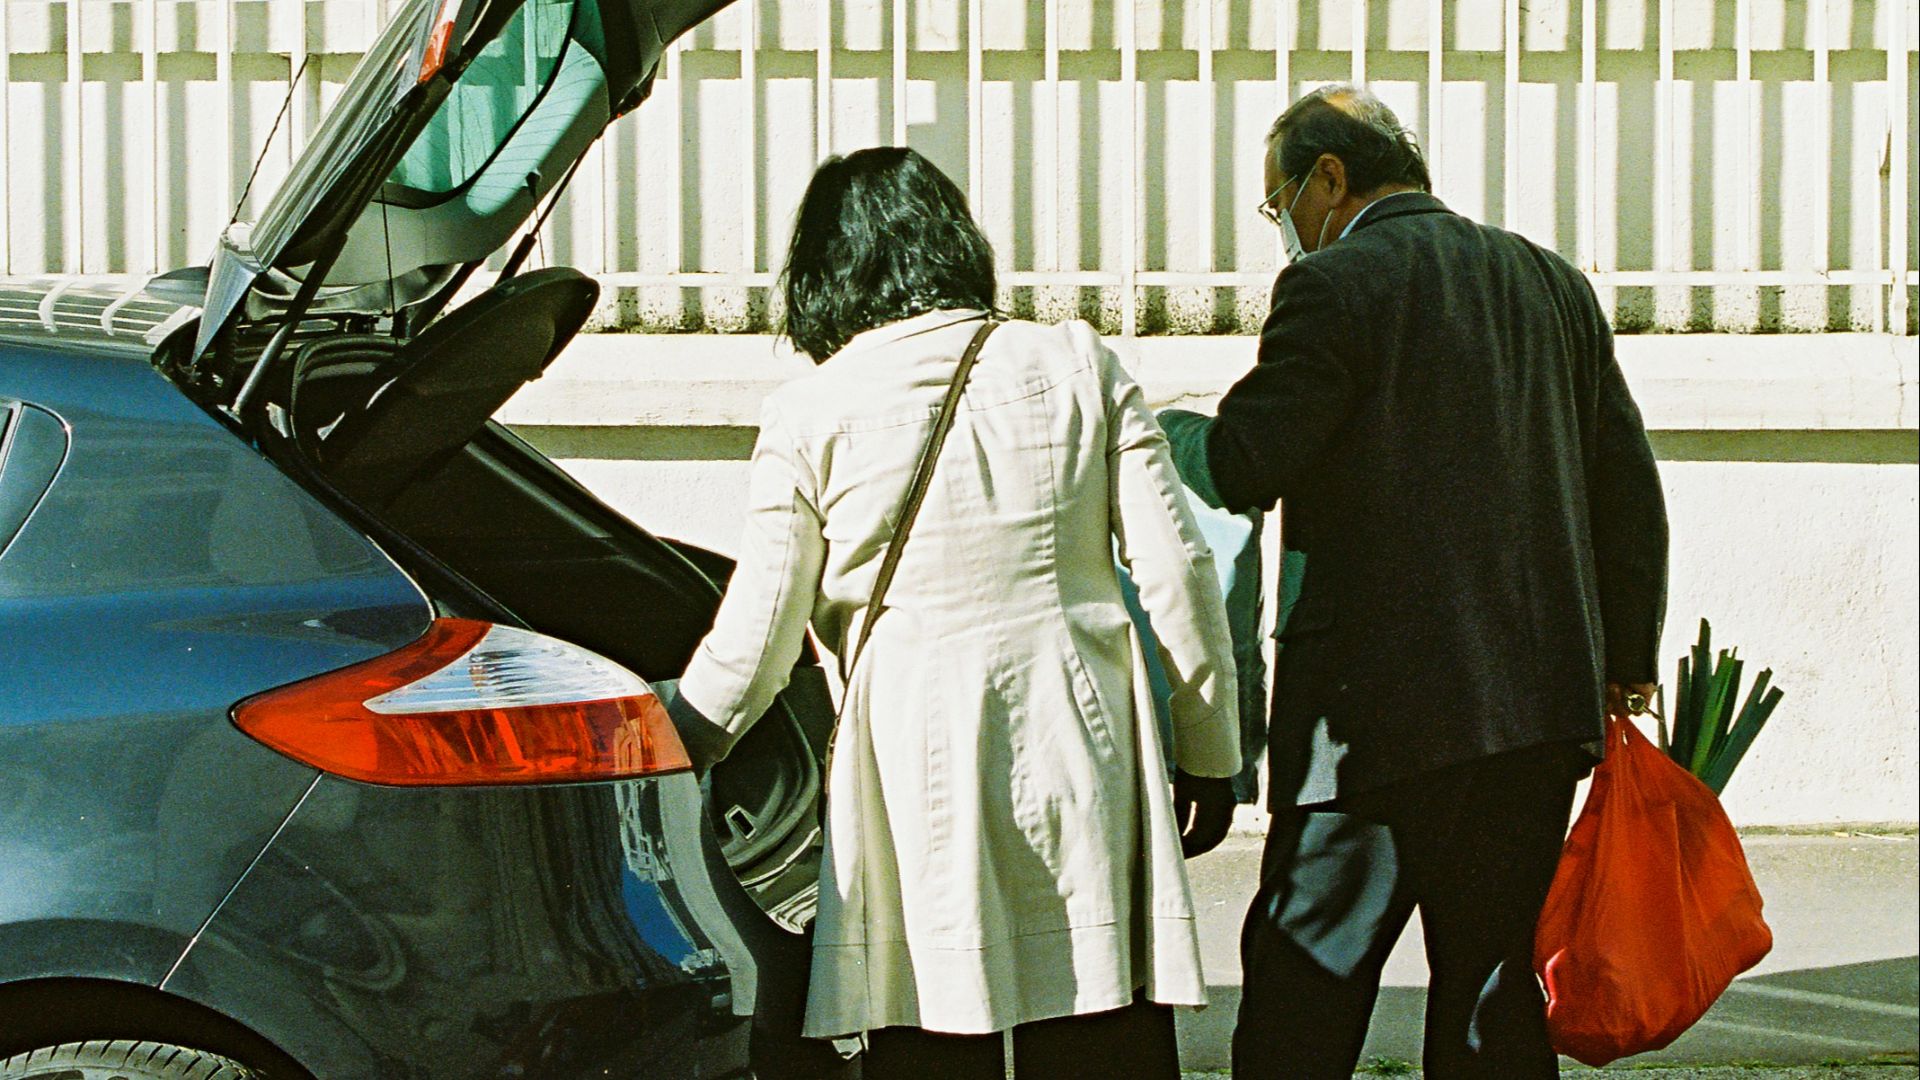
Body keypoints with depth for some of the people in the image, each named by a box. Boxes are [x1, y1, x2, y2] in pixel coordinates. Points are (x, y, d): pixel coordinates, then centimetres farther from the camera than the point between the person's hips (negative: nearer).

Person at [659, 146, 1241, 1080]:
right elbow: (1177, 573, 1)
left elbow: (751, 653, 0)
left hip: (919, 766, -2)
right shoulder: (1078, 368, 4)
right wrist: (1208, 749, 10)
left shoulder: (809, 417, -1)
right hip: (1085, 744, 2)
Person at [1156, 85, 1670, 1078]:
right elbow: (1627, 485, 14)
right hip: (1542, 700, 6)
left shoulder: (1334, 287, -7)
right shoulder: (1553, 283, 13)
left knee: (1304, 972, 0)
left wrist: (1169, 429, 12)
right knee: (1493, 979, 11)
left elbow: (1240, 468, -10)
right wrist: (1628, 657, 21)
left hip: (1384, 703, -6)